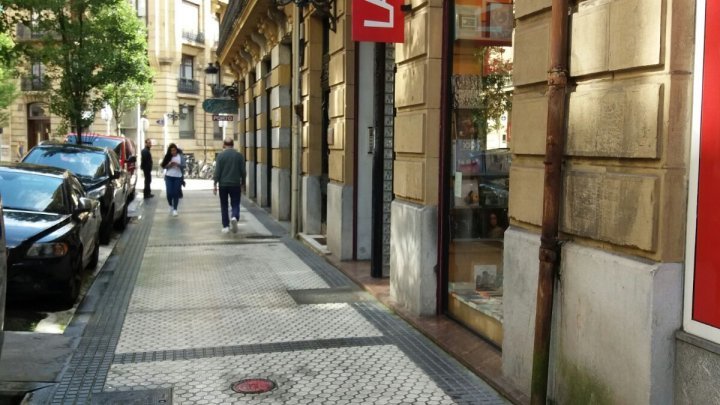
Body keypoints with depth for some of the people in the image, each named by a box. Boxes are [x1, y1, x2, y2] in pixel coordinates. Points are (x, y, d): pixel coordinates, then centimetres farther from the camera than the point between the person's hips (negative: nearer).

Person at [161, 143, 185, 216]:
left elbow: (184, 166, -4)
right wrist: (169, 165, -17)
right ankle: (171, 206, 25)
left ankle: (175, 209, 10)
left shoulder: (180, 156, -1)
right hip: (169, 177, 1)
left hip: (178, 177, -1)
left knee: (176, 193, 1)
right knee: (169, 193, -3)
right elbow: (164, 166, 2)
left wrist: (177, 164, -22)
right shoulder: (168, 156, 2)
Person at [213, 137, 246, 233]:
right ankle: (234, 217, -21)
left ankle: (225, 226, 11)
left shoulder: (220, 155, -4)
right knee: (235, 204, 8)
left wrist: (215, 184, -2)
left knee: (224, 206, 11)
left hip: (223, 184, 0)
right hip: (235, 184, 0)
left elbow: (217, 171, -7)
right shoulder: (239, 155, 0)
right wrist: (242, 184, 13)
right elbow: (243, 171, 2)